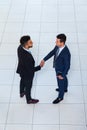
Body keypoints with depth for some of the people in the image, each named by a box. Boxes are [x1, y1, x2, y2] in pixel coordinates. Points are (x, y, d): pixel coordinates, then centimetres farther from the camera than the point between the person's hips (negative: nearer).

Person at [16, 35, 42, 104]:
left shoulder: (20, 47, -22)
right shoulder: (27, 57, -45)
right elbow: (31, 70, -31)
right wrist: (40, 66, -18)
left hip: (21, 70, 7)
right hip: (27, 73, -7)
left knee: (23, 81, 34)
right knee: (28, 86, 21)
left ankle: (22, 93, 62)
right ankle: (29, 100, 48)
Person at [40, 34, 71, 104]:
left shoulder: (66, 53, -41)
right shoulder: (58, 46, -19)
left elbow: (67, 65, -29)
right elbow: (52, 52, 0)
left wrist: (62, 75, -21)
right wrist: (44, 59, -5)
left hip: (61, 70, -7)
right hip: (57, 67, 7)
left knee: (61, 83, 18)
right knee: (64, 79, 33)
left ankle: (60, 97, 43)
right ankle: (65, 89, 62)